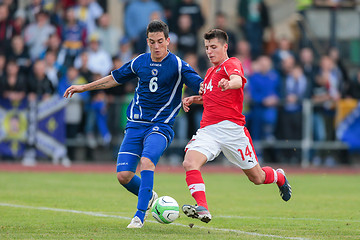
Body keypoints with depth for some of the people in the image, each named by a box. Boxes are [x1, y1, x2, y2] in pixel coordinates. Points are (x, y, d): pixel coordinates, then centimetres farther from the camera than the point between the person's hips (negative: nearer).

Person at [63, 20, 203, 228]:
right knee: (123, 175, -6)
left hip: (161, 126, -4)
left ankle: (140, 214, -25)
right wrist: (84, 87, 28)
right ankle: (148, 196, 26)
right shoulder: (140, 62, 8)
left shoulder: (178, 65, -5)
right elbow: (116, 78, 23)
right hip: (136, 125, 4)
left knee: (147, 160, -31)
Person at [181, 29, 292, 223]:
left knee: (257, 177, 5)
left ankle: (279, 177, 39)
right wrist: (193, 99, 20)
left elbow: (238, 80, -28)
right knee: (189, 162, -24)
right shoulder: (211, 71, 22)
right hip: (208, 129, 6)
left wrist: (229, 84, -53)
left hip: (231, 127, -6)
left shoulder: (232, 64, -3)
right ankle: (202, 209, -33)